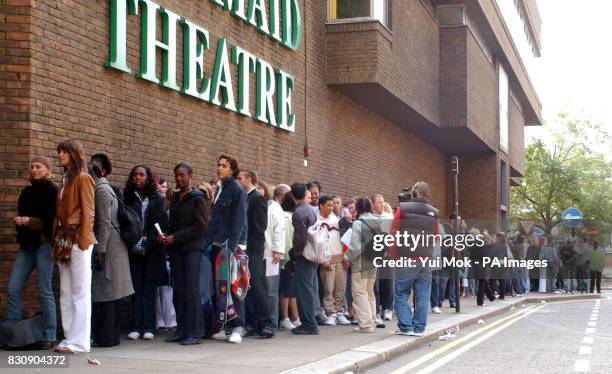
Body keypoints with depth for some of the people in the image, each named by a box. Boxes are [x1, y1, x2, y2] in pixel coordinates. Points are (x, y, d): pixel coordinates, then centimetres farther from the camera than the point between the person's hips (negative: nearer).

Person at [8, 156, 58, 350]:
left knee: (45, 292, -4)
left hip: (44, 244, -7)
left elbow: (52, 220, -10)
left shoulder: (53, 192, -3)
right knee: (12, 288, -1)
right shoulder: (27, 192, 18)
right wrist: (20, 222, 2)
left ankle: (49, 337, 3)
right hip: (26, 245, 7)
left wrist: (29, 221, -18)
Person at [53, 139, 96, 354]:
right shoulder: (66, 179, 19)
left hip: (78, 240, -8)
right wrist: (57, 240, 10)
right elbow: (59, 213, 16)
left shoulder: (83, 178, -5)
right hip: (64, 240, 8)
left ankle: (79, 341, -3)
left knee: (79, 293, -5)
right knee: (66, 293, 8)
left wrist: (83, 240, -15)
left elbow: (88, 212, -10)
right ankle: (70, 337, 12)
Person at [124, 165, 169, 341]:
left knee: (149, 290, -1)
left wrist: (146, 245, -10)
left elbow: (160, 225, -2)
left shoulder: (158, 199, 5)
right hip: (134, 251, 1)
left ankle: (149, 327, 1)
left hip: (152, 250, -1)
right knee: (136, 288, -1)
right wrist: (132, 244, -6)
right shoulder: (128, 198, 9)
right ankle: (136, 327, 1)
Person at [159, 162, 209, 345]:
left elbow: (201, 225, -11)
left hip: (192, 248, -6)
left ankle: (194, 332, -6)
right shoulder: (175, 198, 16)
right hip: (176, 248, 6)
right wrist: (165, 235, 2)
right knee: (178, 290, 5)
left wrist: (175, 237, -13)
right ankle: (181, 330, 9)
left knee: (191, 290, -9)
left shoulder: (197, 198, -3)